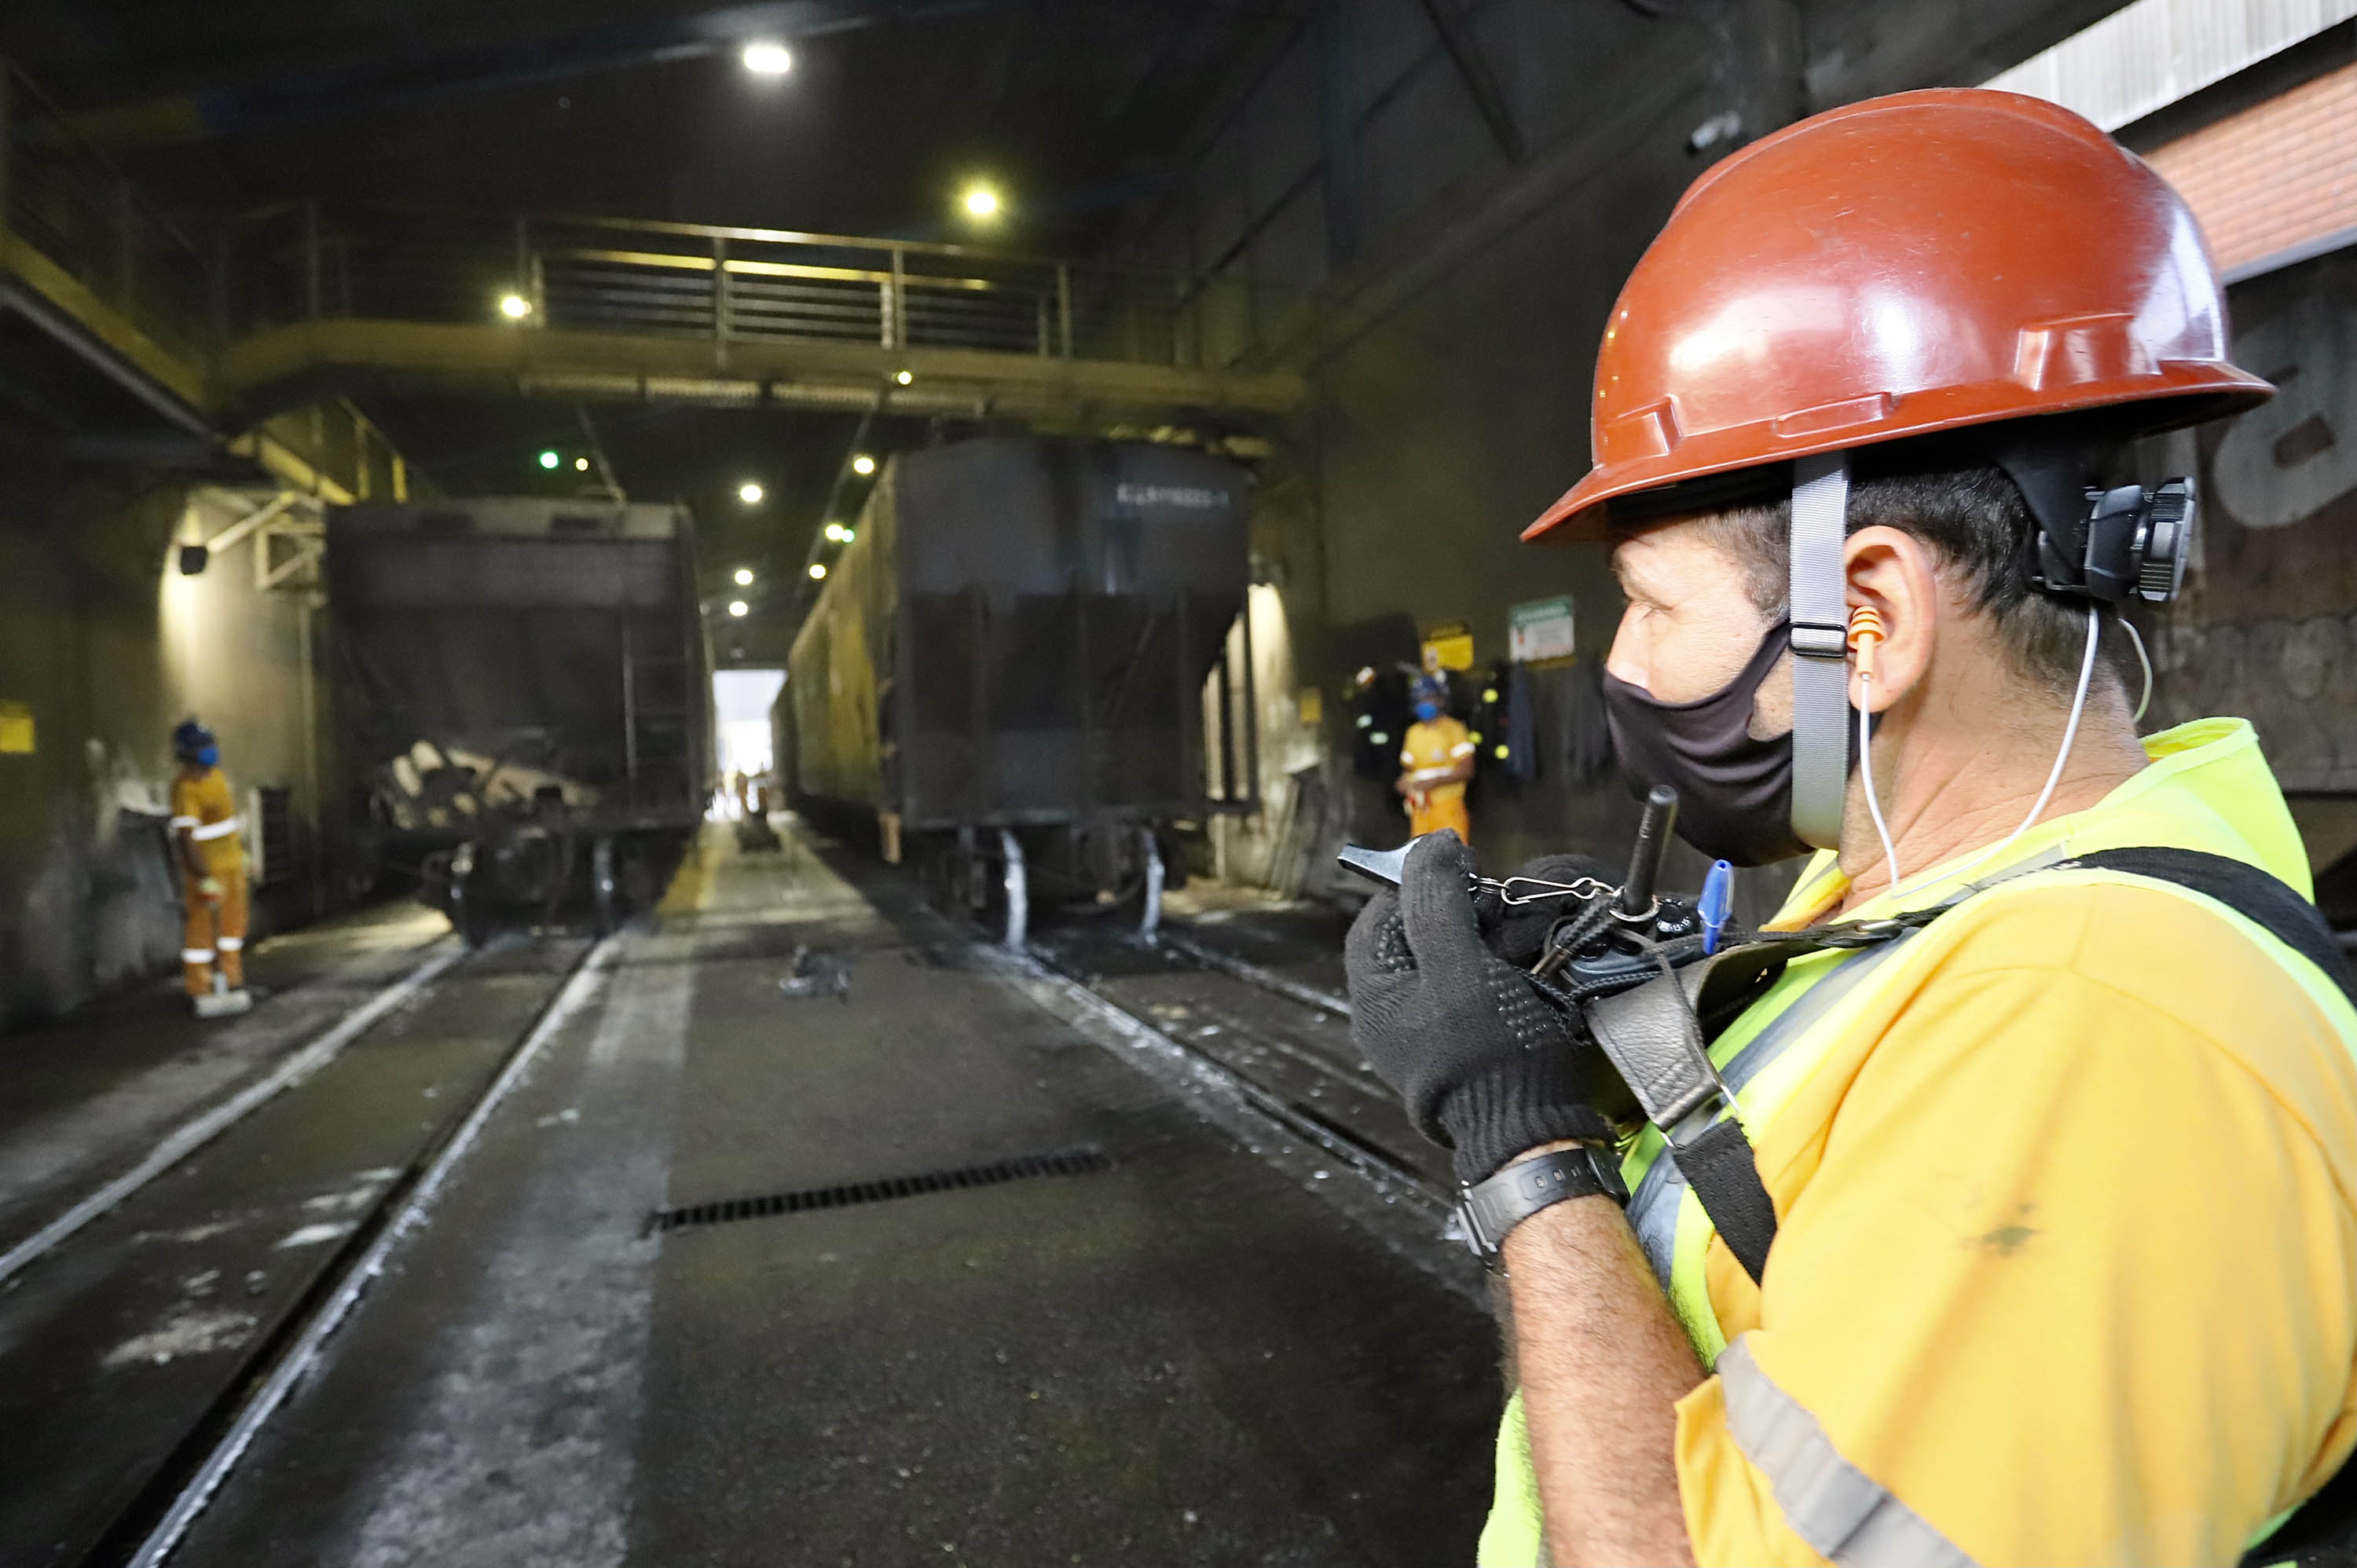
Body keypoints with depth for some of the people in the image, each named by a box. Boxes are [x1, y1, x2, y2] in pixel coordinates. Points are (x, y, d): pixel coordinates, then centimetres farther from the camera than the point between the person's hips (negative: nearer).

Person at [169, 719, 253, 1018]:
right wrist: (205, 879, -28)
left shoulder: (215, 774, 6)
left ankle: (229, 982, 25)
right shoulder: (186, 788, -21)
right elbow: (185, 838, -25)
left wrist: (240, 849, 24)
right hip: (204, 867, -8)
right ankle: (201, 994, 7)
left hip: (230, 861, 9)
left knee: (232, 923, 14)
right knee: (203, 928, -1)